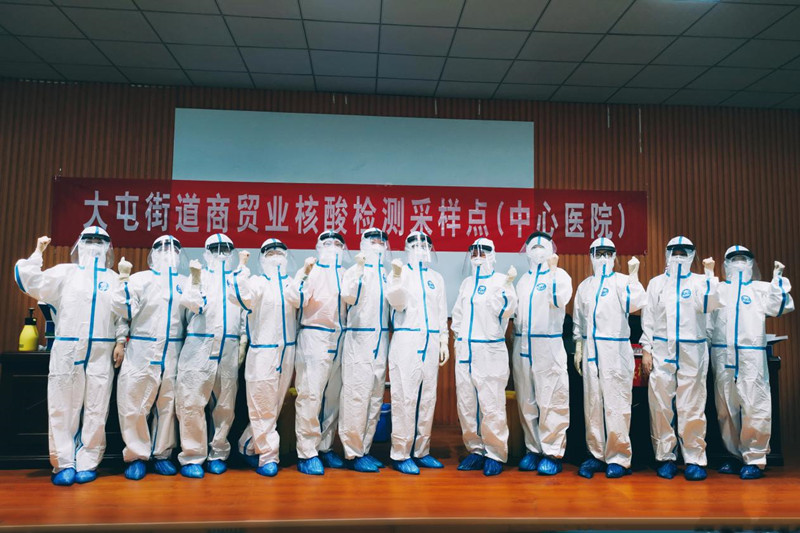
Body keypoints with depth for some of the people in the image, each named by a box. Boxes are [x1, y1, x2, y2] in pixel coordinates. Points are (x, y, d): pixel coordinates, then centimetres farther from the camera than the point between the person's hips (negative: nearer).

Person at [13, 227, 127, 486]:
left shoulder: (115, 279, 14)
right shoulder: (64, 272, 12)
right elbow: (28, 281, 5)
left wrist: (120, 342, 3)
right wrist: (38, 252, 8)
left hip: (102, 353, 0)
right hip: (66, 350, 0)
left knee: (96, 410, 1)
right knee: (63, 408, 1)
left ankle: (87, 464, 10)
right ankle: (64, 464, 11)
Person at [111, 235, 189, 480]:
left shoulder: (185, 283, 12)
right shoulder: (140, 279, 4)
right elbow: (124, 309, -6)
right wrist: (124, 278, -12)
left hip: (173, 354, 2)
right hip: (142, 352, -2)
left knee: (167, 405, 9)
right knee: (134, 405, -1)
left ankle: (162, 455, 21)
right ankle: (136, 456, 14)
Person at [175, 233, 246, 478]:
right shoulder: (200, 275, 8)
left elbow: (245, 311, 15)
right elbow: (194, 305, -7)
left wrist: (243, 340, 7)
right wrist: (196, 279, -15)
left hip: (229, 348, 3)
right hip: (200, 345, -2)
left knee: (225, 404, 5)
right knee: (193, 402, -5)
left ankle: (217, 453, 17)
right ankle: (192, 456, 5)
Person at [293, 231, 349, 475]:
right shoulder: (311, 271, 4)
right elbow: (297, 299, -11)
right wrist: (303, 273, -19)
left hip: (340, 342, 4)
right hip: (314, 338, -4)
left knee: (333, 396, 7)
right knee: (310, 395, -6)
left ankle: (325, 447, 19)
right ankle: (307, 453, 1)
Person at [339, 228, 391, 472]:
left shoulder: (386, 273, 14)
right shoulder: (355, 270, 0)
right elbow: (348, 297, -17)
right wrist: (360, 269, -20)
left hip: (381, 341, 6)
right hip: (359, 340, -6)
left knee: (375, 398, 10)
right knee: (357, 396, -7)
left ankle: (364, 449, 20)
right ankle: (354, 452, 4)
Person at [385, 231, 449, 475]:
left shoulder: (437, 277, 17)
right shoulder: (400, 272, 6)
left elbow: (442, 312, 18)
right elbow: (397, 303, -6)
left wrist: (444, 341, 13)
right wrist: (397, 276, -18)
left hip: (431, 343, 4)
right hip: (406, 340, -4)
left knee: (427, 397, 5)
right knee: (405, 396, -6)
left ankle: (421, 451, 14)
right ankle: (401, 454, 1)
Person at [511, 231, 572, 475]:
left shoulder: (559, 275, 2)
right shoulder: (523, 279, 19)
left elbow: (561, 299, -18)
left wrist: (553, 269, -17)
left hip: (549, 345, -5)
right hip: (522, 345, 6)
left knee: (551, 400, -6)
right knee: (526, 401, 8)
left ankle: (552, 453, 3)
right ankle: (533, 449, 18)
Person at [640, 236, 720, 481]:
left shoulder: (699, 281, 9)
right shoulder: (656, 283, 13)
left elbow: (710, 304, -12)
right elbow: (648, 318, 10)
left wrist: (710, 273, -10)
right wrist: (646, 349, 3)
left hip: (693, 351, -1)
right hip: (662, 350, 1)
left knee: (692, 407, -1)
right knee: (661, 407, 1)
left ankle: (694, 459, 9)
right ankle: (666, 457, 12)